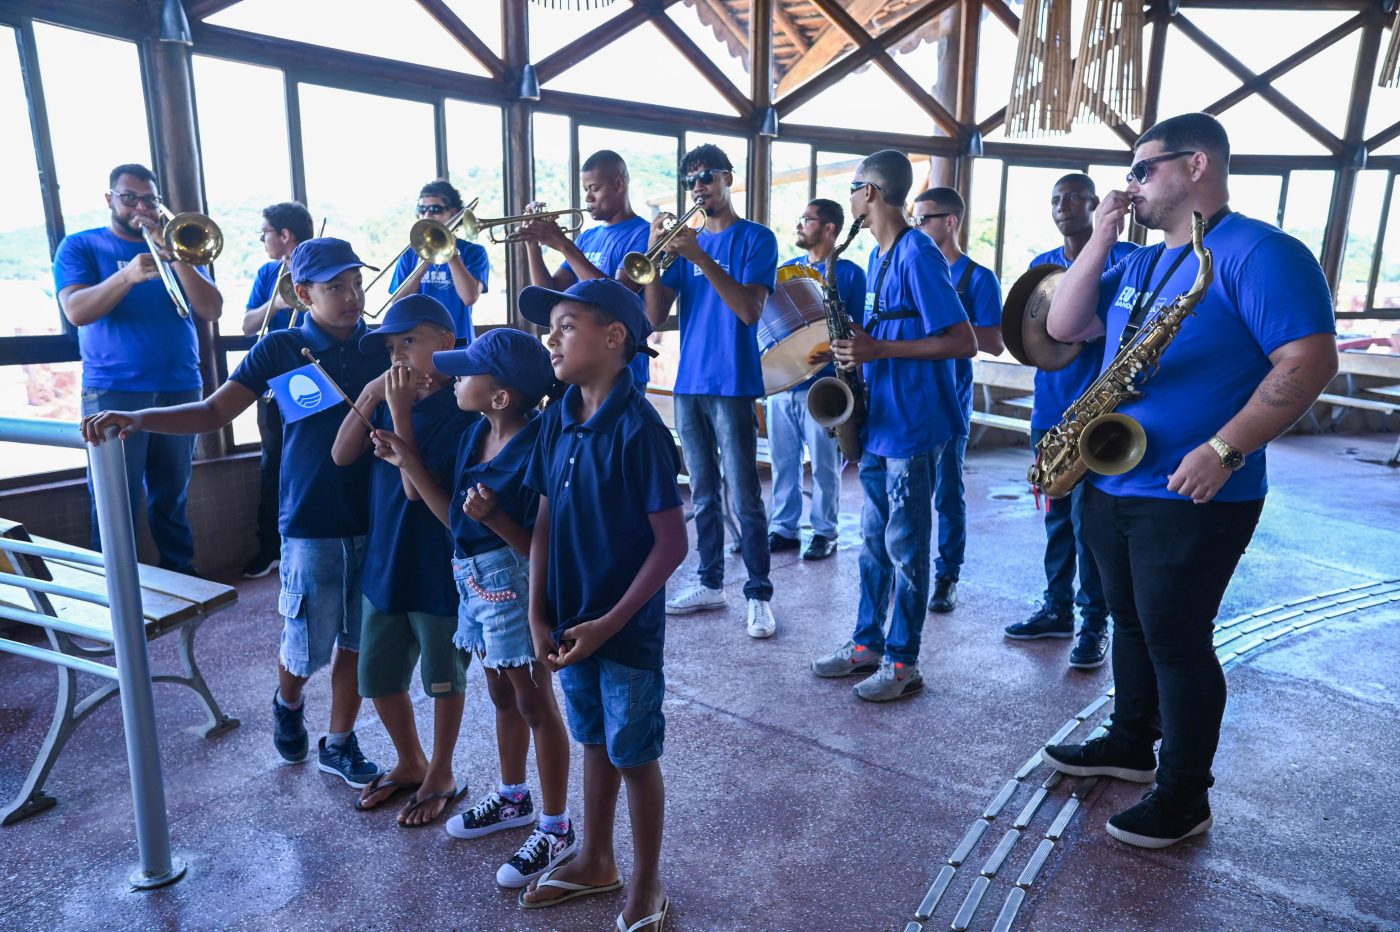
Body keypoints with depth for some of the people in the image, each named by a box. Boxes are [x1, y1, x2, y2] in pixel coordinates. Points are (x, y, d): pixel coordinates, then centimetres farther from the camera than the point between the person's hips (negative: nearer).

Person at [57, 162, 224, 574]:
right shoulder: (80, 246, 5)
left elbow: (212, 310, 0)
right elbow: (75, 312, -10)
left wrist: (176, 257, -12)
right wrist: (126, 276, -25)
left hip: (180, 389, 3)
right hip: (113, 392, -2)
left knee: (172, 498, 9)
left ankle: (181, 580, 17)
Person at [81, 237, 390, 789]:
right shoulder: (282, 349, -3)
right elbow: (213, 413, -5)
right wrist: (138, 418, -19)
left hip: (376, 520, 2)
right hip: (311, 524, -2)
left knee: (356, 640, 11)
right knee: (307, 647, 8)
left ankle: (340, 744, 30)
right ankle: (288, 705, 42)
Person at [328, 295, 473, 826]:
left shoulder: (460, 408, -17)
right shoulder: (389, 396, 3)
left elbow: (419, 486, -24)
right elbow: (341, 456, -2)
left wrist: (399, 409, -25)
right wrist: (371, 396, -12)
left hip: (438, 567, -7)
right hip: (383, 561, 7)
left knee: (443, 676, 12)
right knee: (377, 675, 17)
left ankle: (441, 776, 32)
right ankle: (409, 762, 40)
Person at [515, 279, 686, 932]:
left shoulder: (638, 430, -21)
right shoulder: (557, 419, 0)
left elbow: (671, 543, -19)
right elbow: (545, 521, 5)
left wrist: (609, 624, -19)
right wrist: (539, 615, -1)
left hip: (628, 629, -6)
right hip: (571, 624, 6)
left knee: (634, 754, 11)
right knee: (594, 741, 23)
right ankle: (595, 862, 44)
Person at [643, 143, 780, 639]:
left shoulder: (756, 238, -2)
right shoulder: (687, 240, 13)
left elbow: (750, 310, -16)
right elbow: (655, 315, 4)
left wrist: (700, 257, -21)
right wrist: (657, 255, -10)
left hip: (732, 384, -5)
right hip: (689, 383, 6)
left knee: (744, 497, -4)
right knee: (703, 494, 13)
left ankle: (759, 594, 6)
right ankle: (709, 583, 23)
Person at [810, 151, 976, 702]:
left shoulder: (918, 255, -15)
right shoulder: (877, 257, 14)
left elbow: (964, 342, -20)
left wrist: (880, 350, -20)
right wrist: (855, 347, 4)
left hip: (913, 425, -9)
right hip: (878, 420, 9)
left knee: (905, 546, 1)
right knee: (874, 539, 15)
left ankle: (902, 663, 14)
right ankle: (866, 643, 28)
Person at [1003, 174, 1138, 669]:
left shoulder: (1122, 257, -3)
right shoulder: (1041, 265, 14)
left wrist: (1087, 331, -21)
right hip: (1049, 409, 6)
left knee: (1087, 517, -4)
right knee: (1057, 515, 13)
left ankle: (1095, 621, 8)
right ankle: (1057, 607, 25)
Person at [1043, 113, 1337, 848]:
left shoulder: (1259, 252, -12)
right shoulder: (1139, 263, 14)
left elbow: (1310, 360, -19)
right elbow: (1063, 327, 8)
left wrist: (1225, 449, -26)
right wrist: (1100, 239, 0)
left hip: (1191, 499, -8)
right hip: (1111, 486, 8)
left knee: (1175, 640, 2)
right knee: (1131, 622, 19)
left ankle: (1184, 796, 18)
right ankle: (1130, 743, 37)